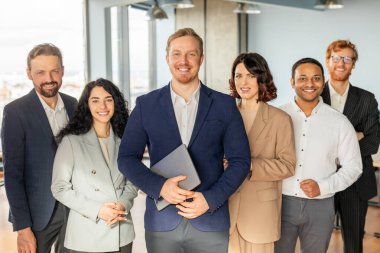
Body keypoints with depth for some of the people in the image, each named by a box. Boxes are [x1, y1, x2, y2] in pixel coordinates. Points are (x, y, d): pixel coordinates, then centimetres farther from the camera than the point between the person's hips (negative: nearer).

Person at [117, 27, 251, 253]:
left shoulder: (224, 104, 2)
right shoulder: (146, 105, 3)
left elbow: (240, 161, 1)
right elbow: (127, 157, 3)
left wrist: (211, 199, -11)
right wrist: (160, 186, -13)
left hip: (211, 221, 0)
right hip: (162, 222, 1)